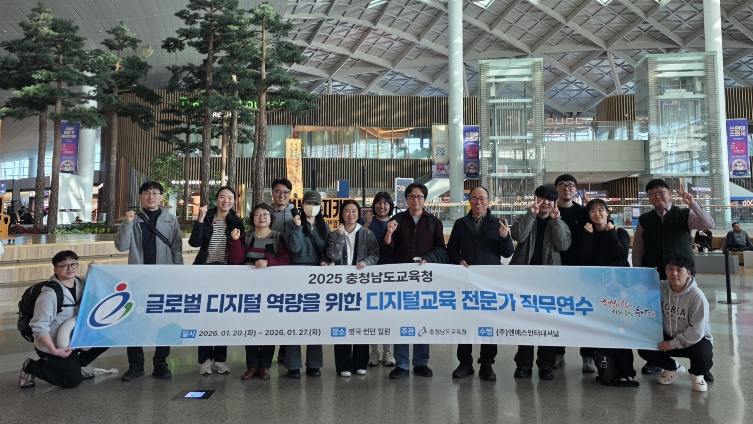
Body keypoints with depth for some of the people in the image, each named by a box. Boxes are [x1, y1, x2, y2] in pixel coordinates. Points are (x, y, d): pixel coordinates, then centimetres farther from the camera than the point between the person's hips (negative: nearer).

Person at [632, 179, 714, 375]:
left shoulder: (685, 215, 2)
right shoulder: (644, 220, 6)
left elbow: (708, 224, -15)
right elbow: (637, 250, 8)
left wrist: (692, 203, -24)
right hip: (653, 277, 2)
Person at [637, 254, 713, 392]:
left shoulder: (697, 296, -22)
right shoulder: (660, 288, -11)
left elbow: (697, 331, -23)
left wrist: (673, 344, -22)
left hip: (695, 339, -3)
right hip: (668, 337, 4)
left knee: (703, 358, -34)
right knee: (644, 349, -18)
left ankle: (696, 374, 6)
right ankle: (673, 368, 14)